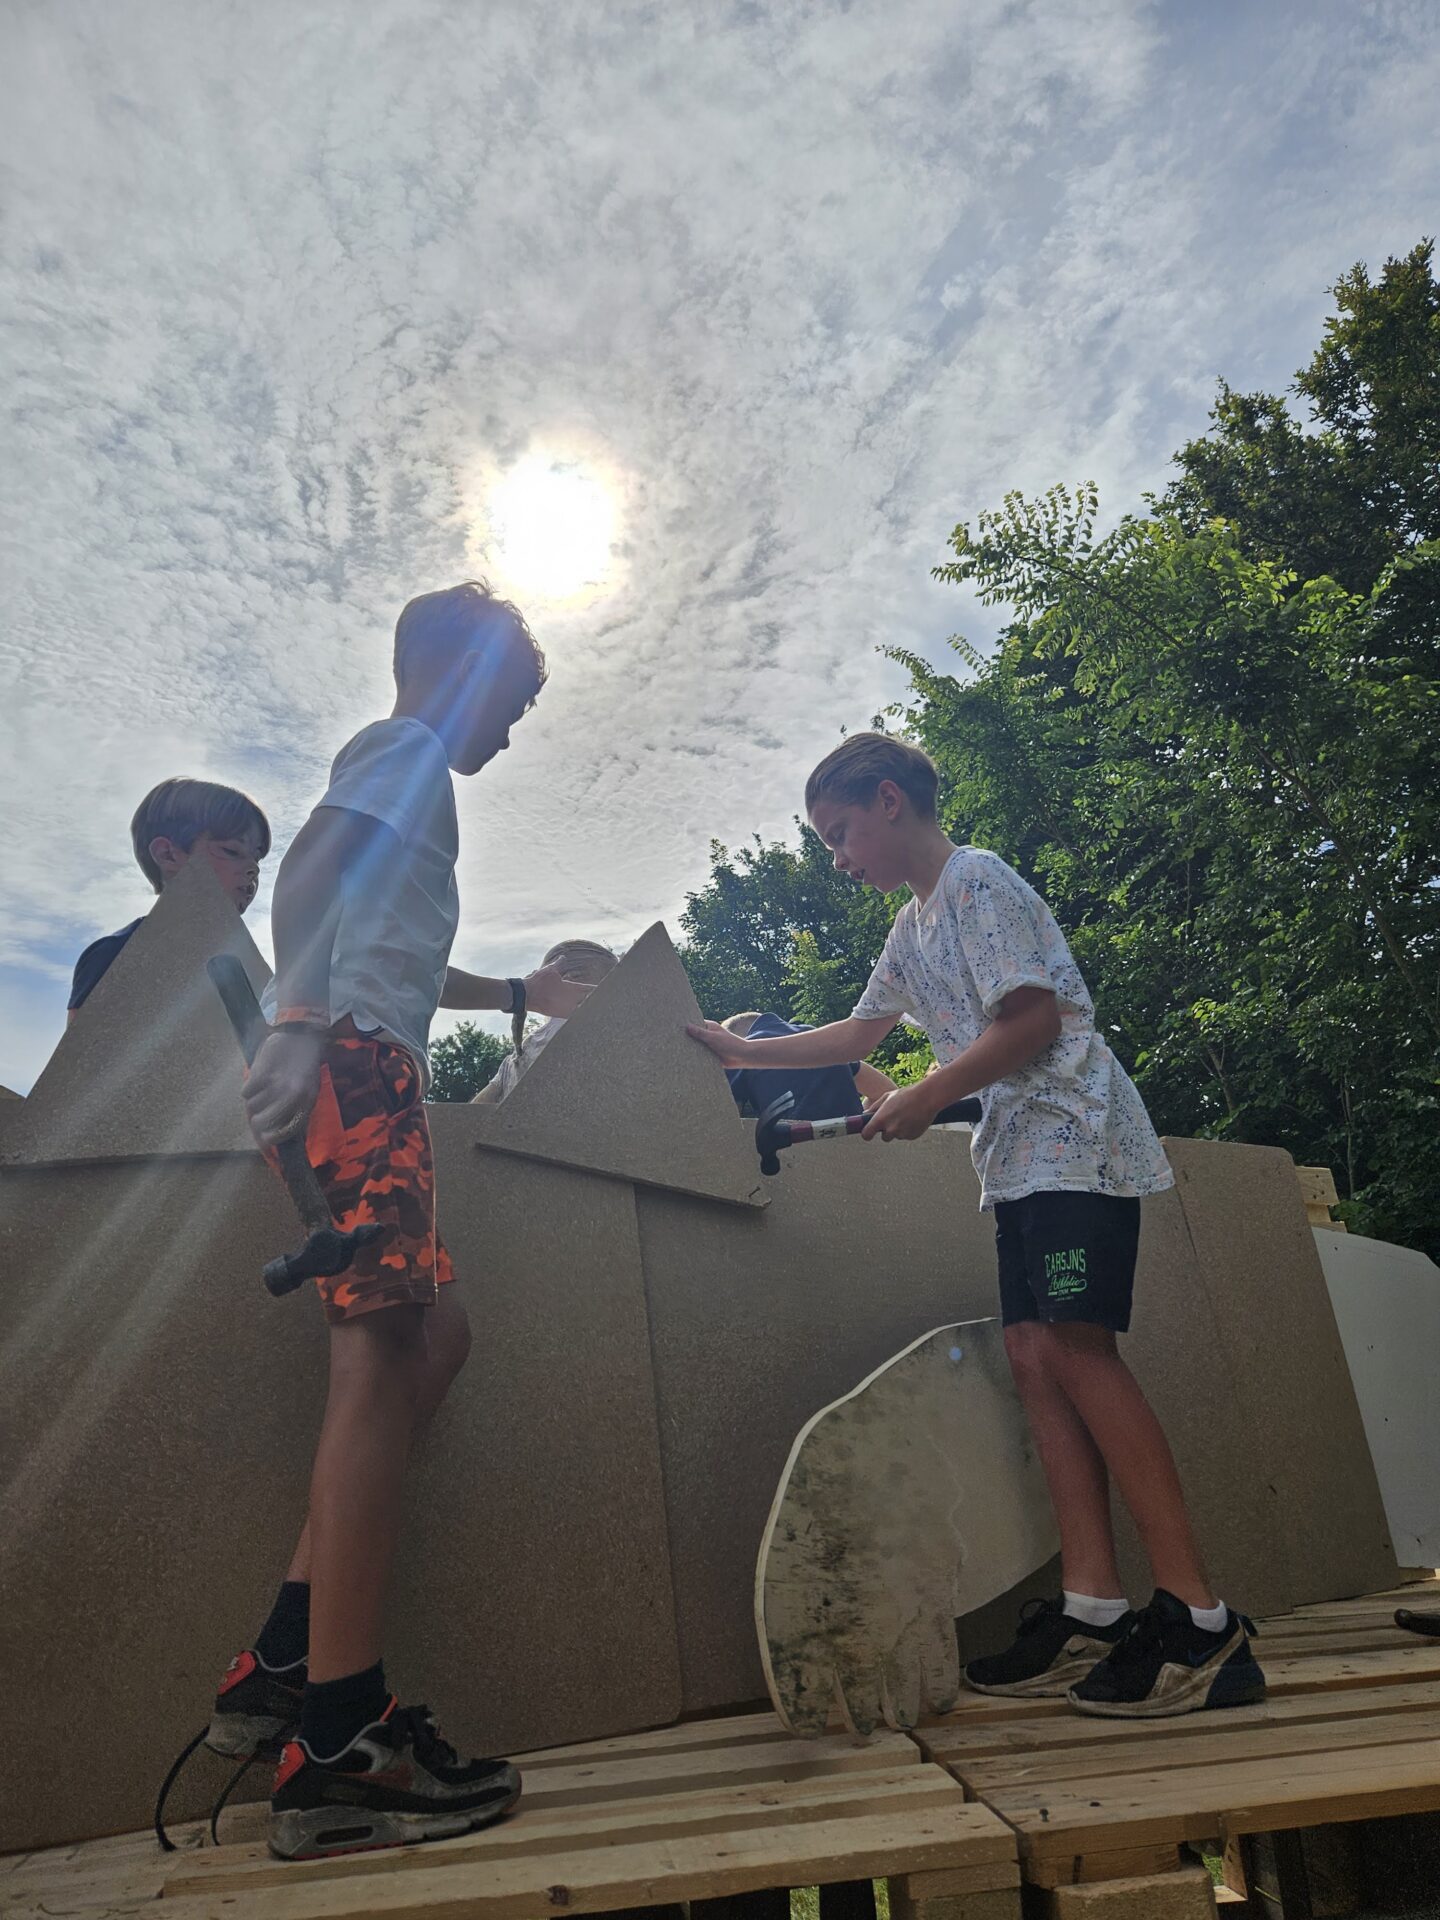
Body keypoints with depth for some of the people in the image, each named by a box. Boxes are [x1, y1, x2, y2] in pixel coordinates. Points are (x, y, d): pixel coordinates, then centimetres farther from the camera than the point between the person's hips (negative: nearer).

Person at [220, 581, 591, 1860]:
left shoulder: (402, 775, 32)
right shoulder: (406, 750, 4)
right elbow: (307, 870, -15)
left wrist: (525, 994, 48)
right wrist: (306, 1028, -27)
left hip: (367, 1076, 10)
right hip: (356, 1066, -10)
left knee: (434, 1337, 8)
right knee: (385, 1351, -14)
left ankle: (284, 1666, 9)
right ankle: (338, 1740, -12)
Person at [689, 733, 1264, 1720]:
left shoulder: (977, 881, -6)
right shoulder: (913, 927, 23)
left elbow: (1032, 1018, -16)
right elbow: (859, 1032, 33)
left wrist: (927, 1098, -11)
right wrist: (745, 1051, 34)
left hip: (1074, 1136, -9)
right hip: (1021, 1156, 9)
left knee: (1076, 1346, -17)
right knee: (1035, 1354, -1)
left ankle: (1200, 1619, -13)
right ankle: (1093, 1610, 0)